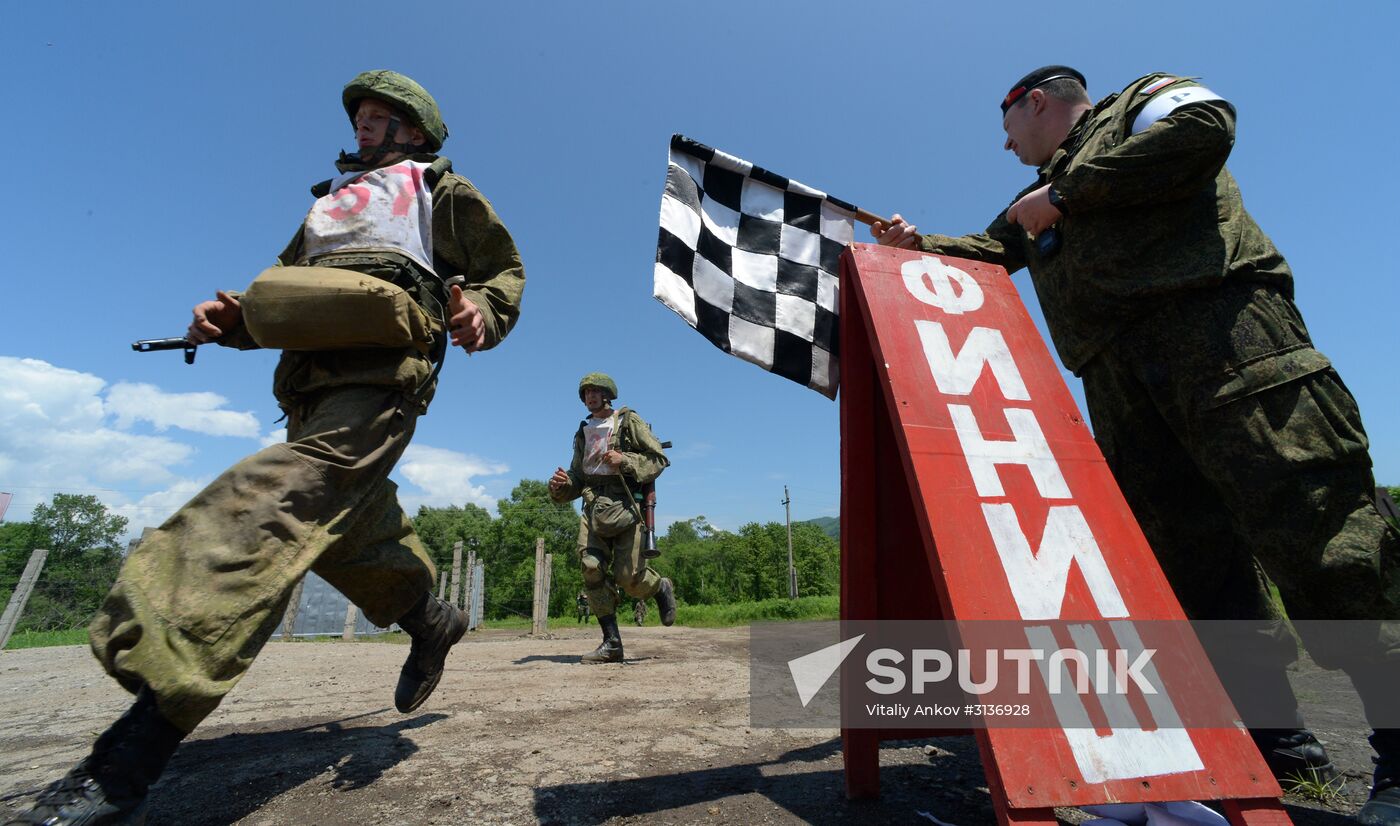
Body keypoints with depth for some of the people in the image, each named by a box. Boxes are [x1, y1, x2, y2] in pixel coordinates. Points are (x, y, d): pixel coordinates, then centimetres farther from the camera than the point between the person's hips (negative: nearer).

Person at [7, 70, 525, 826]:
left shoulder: (436, 187, 18)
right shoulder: (330, 197, 35)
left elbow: (505, 268, 10)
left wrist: (482, 310, -13)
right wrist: (233, 318, 10)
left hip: (383, 371, -8)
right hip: (312, 378, 8)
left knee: (278, 504, -24)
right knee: (349, 526, 8)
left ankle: (127, 761, -27)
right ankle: (433, 624, 30)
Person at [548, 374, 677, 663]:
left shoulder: (628, 421, 6)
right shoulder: (583, 432, 21)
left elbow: (659, 459, 0)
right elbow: (578, 477, 24)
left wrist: (625, 461, -14)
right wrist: (561, 485, 2)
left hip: (624, 503, -5)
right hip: (593, 505, 5)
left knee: (629, 577, -8)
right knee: (591, 568, -11)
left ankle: (661, 587, 26)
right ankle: (611, 642, -1)